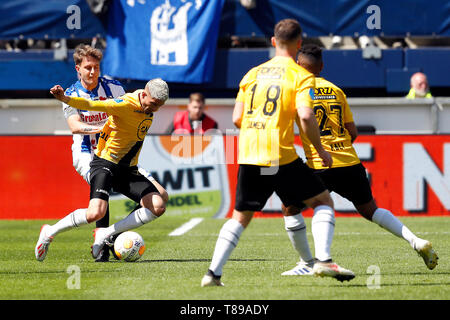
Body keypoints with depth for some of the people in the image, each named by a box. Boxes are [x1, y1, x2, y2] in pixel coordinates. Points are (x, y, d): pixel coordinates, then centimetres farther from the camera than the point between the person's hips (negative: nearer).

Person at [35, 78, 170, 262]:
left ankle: (106, 234, 0)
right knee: (96, 213, -27)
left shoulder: (149, 108, 4)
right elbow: (91, 105, -32)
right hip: (105, 164, -8)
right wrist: (65, 99, -47)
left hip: (128, 170, 8)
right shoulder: (126, 104, -20)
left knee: (158, 207, -11)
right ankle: (50, 232, -2)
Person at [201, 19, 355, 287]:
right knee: (323, 201, 10)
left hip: (248, 155, 5)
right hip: (281, 156, -5)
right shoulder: (301, 76, -1)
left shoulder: (253, 74, 14)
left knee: (240, 217, 16)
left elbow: (237, 118, 12)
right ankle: (324, 260, -6)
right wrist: (321, 150, -1)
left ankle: (214, 272, 5)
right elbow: (305, 116, -14)